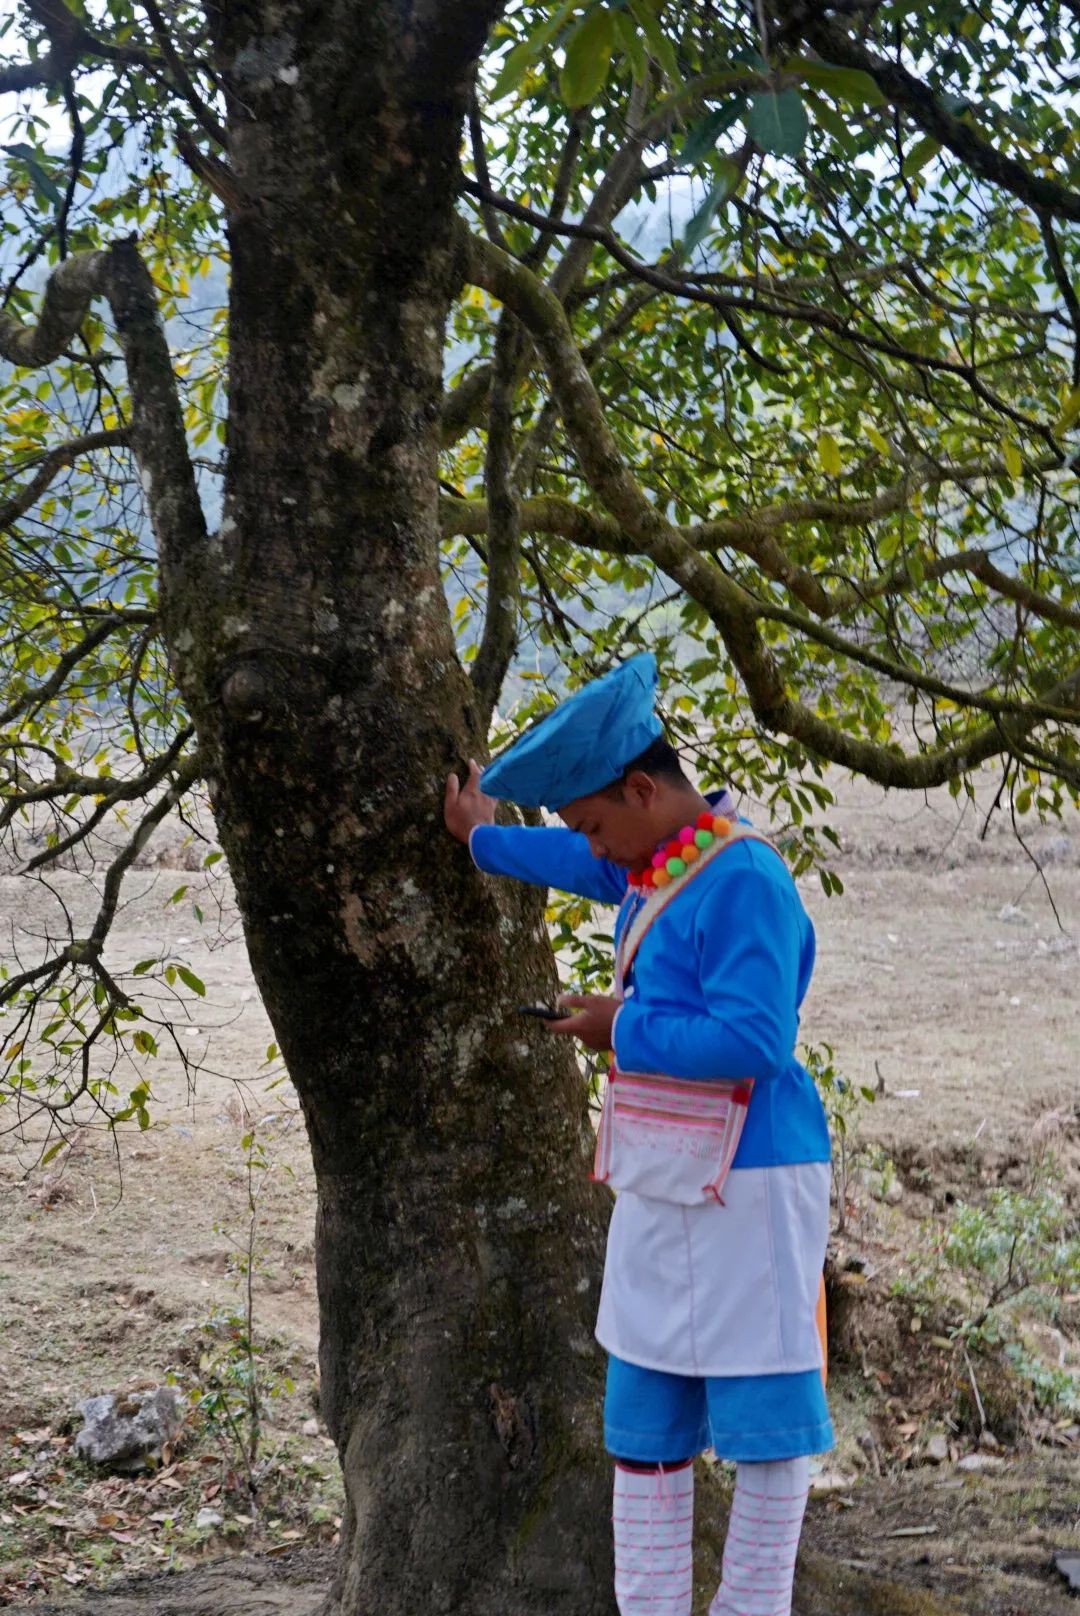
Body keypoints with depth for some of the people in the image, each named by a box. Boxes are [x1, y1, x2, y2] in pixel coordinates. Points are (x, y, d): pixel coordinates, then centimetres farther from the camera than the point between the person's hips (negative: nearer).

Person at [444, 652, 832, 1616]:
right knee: (642, 1426, 11)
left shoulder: (742, 880, -18)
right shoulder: (652, 869, 11)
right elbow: (578, 864, 35)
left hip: (745, 1192, -10)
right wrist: (481, 835, 50)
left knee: (765, 1422, 1)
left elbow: (752, 1041, -27)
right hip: (659, 1191, 10)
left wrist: (624, 1028, -13)